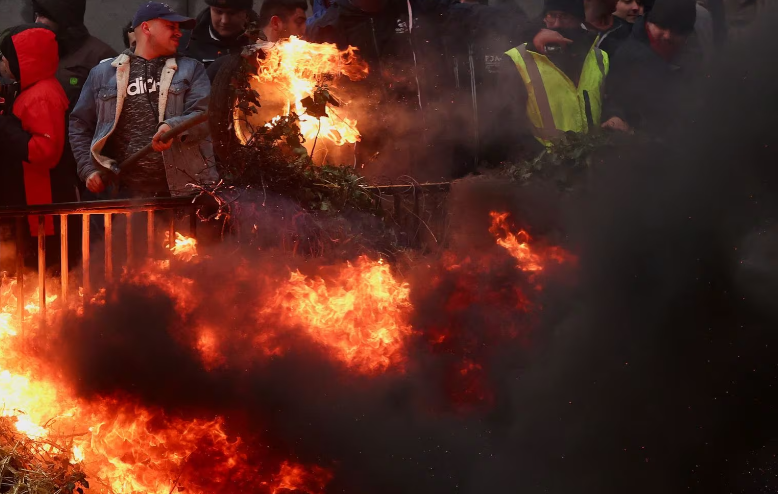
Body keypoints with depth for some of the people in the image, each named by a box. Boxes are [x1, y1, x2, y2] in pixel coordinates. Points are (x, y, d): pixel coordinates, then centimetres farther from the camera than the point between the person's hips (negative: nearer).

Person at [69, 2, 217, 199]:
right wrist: (89, 169, 3)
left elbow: (205, 116, -2)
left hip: (185, 190, 0)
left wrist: (174, 127, -23)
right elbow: (80, 125, 17)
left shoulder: (191, 69, 12)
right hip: (127, 193, 0)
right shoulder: (103, 74, 13)